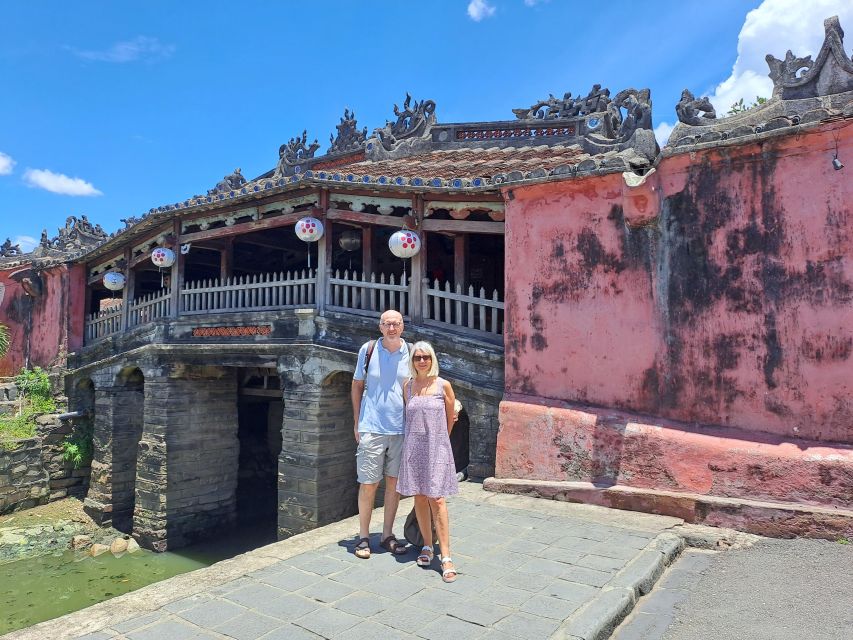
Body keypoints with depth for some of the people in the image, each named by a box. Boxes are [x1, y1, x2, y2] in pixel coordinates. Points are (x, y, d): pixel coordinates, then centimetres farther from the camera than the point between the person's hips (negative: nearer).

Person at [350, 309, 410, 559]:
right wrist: (357, 423, 4)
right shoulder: (368, 350, -1)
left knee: (394, 482, 9)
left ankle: (387, 535, 23)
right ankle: (363, 537, 16)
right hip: (372, 428, -2)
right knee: (368, 484, 2)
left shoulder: (411, 353, 2)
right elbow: (357, 386, 7)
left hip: (401, 429, 2)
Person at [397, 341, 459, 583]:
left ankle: (446, 556, -4)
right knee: (419, 498, 8)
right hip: (413, 447, 3)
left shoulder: (443, 385, -3)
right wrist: (419, 437, 13)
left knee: (436, 499, -7)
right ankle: (427, 546, 23)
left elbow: (451, 418, 7)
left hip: (436, 447, -3)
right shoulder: (407, 386, 4)